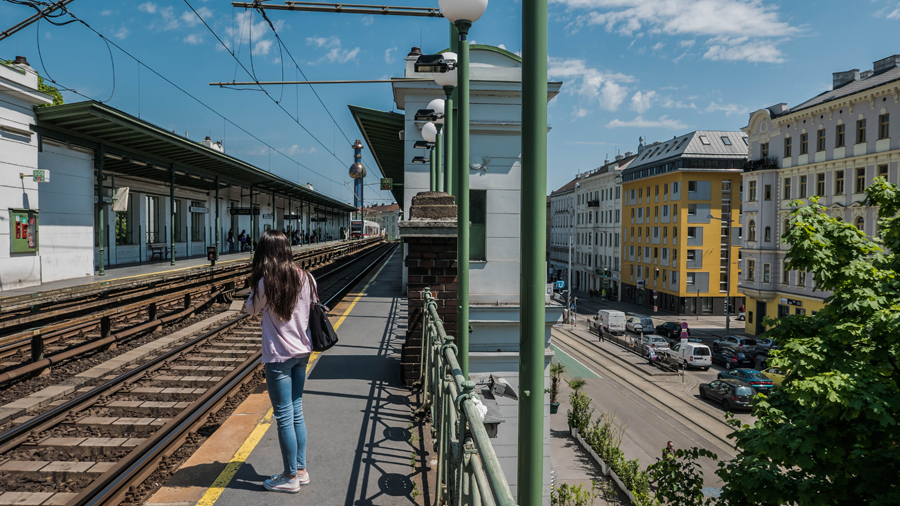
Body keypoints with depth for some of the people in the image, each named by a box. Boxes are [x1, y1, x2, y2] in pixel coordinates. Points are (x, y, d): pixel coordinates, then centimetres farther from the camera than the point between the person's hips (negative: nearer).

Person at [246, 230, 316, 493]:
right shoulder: (305, 278, -1)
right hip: (302, 352, 6)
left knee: (284, 417, 4)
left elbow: (252, 309, 0)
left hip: (279, 357, -6)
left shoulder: (265, 282, -17)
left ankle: (291, 477, 16)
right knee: (296, 413, 17)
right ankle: (301, 469, 26)